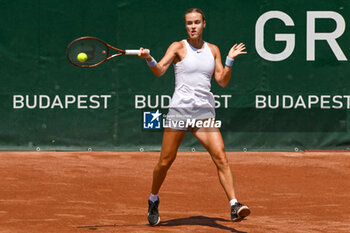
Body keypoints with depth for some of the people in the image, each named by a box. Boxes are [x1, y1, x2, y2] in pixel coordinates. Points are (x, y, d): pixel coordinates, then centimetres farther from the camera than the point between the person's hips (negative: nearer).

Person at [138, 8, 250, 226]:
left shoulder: (213, 50, 12)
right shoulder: (178, 47, 2)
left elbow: (222, 81, 11)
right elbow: (160, 70, -11)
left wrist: (230, 60, -3)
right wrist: (149, 59, -30)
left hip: (204, 111, 2)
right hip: (180, 109, -2)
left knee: (221, 156, -15)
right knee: (165, 161, 2)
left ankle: (234, 206, -20)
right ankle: (153, 201, 27)